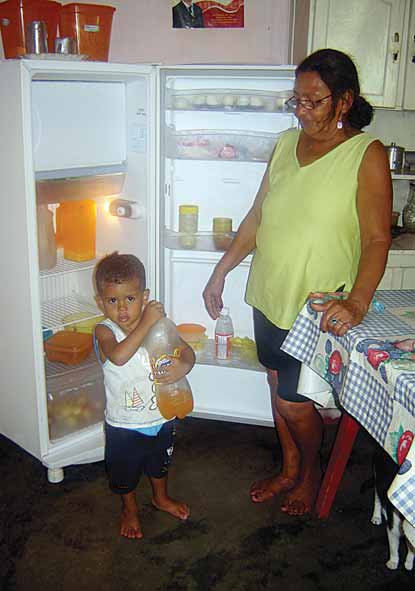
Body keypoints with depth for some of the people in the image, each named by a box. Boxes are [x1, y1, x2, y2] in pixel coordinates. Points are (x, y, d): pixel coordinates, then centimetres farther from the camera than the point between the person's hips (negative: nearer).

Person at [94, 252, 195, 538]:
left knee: (160, 463, 29)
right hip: (124, 425, -3)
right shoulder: (105, 331, -22)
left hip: (162, 417, 4)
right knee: (125, 472, 20)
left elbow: (186, 350, -6)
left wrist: (183, 365, -29)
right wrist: (146, 323, -41)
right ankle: (130, 508, 49)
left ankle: (161, 497, 57)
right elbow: (118, 356, -43)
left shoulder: (157, 323, -11)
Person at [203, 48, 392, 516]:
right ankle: (290, 469, 41)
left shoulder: (367, 154, -12)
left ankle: (311, 472, 33)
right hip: (270, 295, 6)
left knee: (294, 402, 2)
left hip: (318, 308, -6)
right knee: (279, 386, 18)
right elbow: (257, 215, 11)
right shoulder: (287, 143, 6)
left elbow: (377, 238, -18)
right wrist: (221, 271, 10)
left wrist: (356, 302, -31)